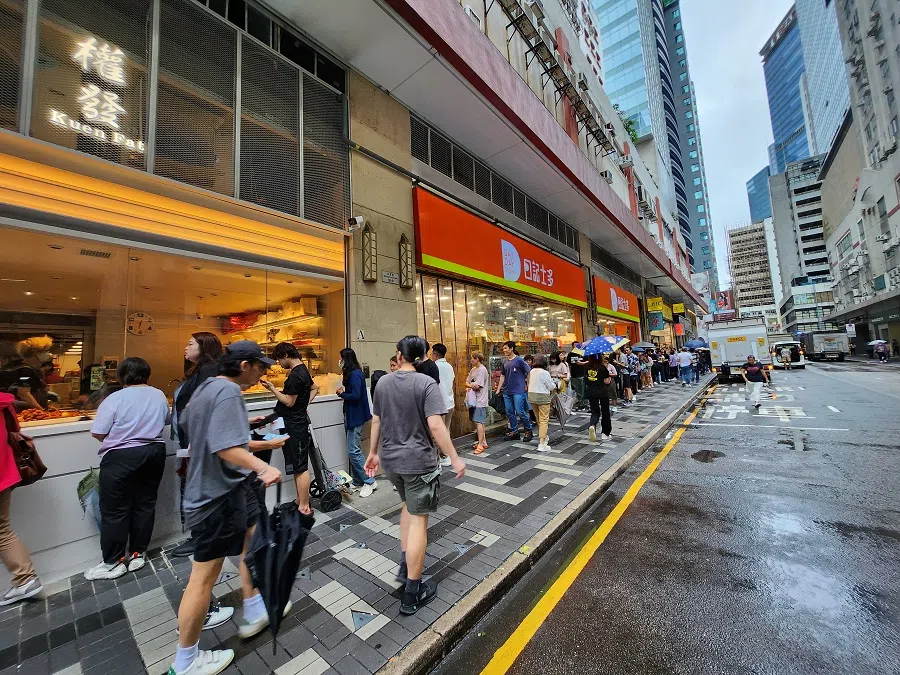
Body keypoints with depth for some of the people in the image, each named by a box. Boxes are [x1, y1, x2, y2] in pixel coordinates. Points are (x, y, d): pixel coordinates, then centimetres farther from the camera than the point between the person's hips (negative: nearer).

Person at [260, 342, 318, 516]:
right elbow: (314, 388, 25)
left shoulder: (295, 375, -19)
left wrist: (272, 389, -10)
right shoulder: (303, 370, 12)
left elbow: (289, 402, -17)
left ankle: (304, 507, 6)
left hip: (294, 425, -10)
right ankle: (300, 501, 29)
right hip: (298, 421, 10)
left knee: (300, 467, -3)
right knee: (298, 465, 17)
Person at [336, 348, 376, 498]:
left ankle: (369, 482, 5)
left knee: (353, 451, -7)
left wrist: (342, 393, -9)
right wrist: (343, 392, -2)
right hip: (351, 416, 10)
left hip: (356, 417, -10)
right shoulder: (351, 374, 13)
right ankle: (357, 481, 24)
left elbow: (355, 396, -23)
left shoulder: (355, 374, -17)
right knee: (352, 450, 14)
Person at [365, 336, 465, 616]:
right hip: (418, 461, -6)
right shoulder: (426, 383, -16)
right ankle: (412, 592, 17)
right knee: (418, 519, 5)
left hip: (391, 459, 6)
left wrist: (374, 452, 21)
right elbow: (435, 425, -22)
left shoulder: (383, 383, 1)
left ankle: (405, 566, 33)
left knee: (408, 505, 27)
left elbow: (376, 421, 9)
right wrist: (455, 458, -13)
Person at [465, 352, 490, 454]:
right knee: (479, 422, 14)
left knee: (478, 422, -9)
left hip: (480, 401, -9)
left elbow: (476, 386, -19)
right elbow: (467, 382, 15)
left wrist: (469, 385, 0)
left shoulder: (482, 370, -14)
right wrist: (469, 387, -7)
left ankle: (480, 445, -3)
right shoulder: (473, 369, 13)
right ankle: (483, 442, 25)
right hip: (474, 400, 9)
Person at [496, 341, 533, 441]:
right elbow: (502, 376, 18)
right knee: (509, 412, 9)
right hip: (507, 391, 7)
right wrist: (498, 389, 15)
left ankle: (528, 430, 12)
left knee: (520, 411, -8)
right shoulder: (505, 362, 11)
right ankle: (514, 431, 22)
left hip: (518, 391, -7)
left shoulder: (519, 360, -7)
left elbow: (529, 372, -7)